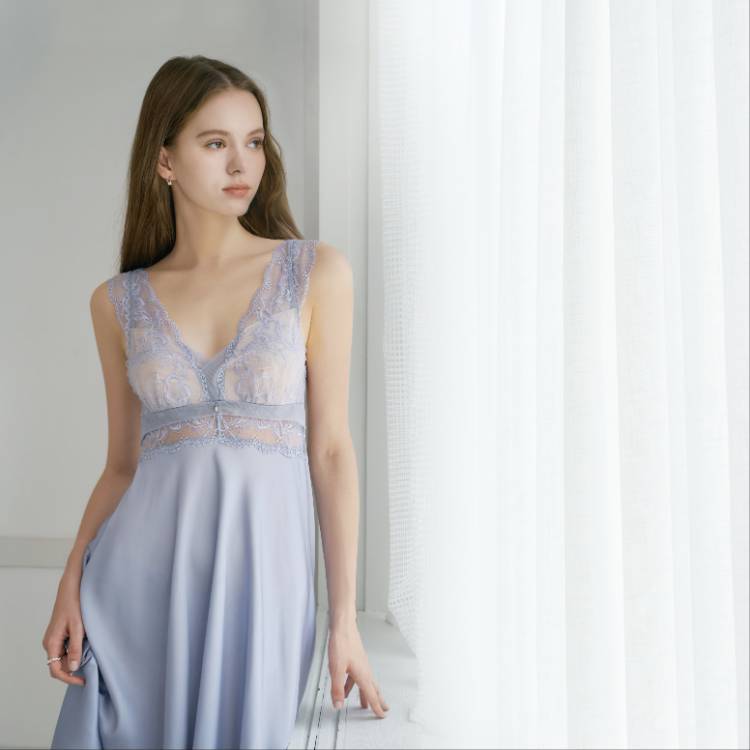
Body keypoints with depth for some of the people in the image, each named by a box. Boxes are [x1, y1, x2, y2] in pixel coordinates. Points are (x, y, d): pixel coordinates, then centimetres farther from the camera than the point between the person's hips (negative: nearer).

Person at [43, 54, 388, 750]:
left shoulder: (316, 273, 0)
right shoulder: (118, 301, 7)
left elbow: (330, 450, -2)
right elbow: (121, 463, 10)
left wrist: (344, 619, -5)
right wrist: (70, 585, -4)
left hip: (263, 564, -1)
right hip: (146, 565, 2)